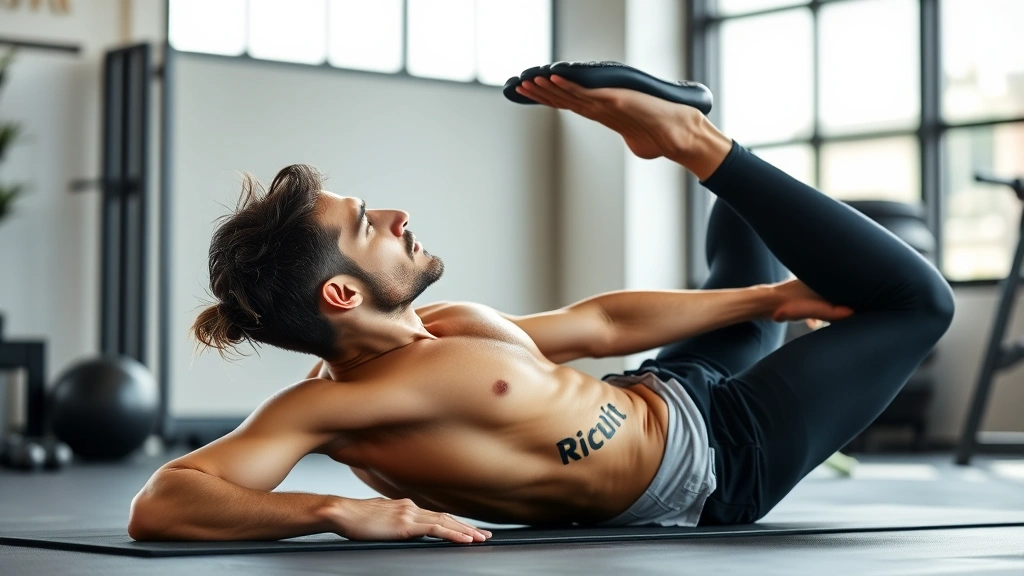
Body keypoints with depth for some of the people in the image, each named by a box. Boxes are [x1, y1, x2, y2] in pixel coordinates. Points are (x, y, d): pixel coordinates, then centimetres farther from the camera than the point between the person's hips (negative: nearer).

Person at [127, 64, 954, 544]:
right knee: (912, 298, -5)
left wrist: (770, 297, 7)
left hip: (674, 397, 8)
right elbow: (159, 505, -36)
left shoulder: (444, 326, 0)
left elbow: (599, 324, 9)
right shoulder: (329, 405, -25)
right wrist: (338, 509, -53)